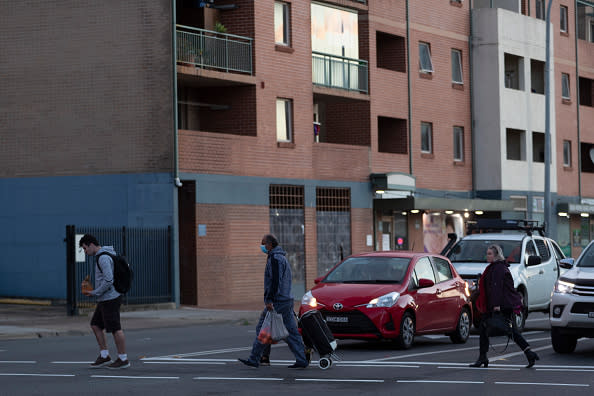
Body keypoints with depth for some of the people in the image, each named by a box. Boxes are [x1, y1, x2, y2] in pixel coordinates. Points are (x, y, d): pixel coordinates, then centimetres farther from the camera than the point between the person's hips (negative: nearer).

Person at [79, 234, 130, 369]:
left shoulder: (104, 258, -18)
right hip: (105, 299, 11)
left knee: (115, 329, -3)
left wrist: (95, 293, -15)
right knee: (95, 325, 12)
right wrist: (94, 290, 14)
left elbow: (108, 280, -25)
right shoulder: (101, 256, 15)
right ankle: (104, 356, 17)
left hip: (110, 299, -11)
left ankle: (123, 359, 4)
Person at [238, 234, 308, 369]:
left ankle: (254, 359, 2)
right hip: (287, 301, 10)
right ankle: (301, 359, 3)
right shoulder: (282, 257, 20)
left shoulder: (275, 259, -13)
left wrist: (269, 300, -24)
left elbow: (275, 281, -22)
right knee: (291, 331, 7)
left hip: (277, 302, -10)